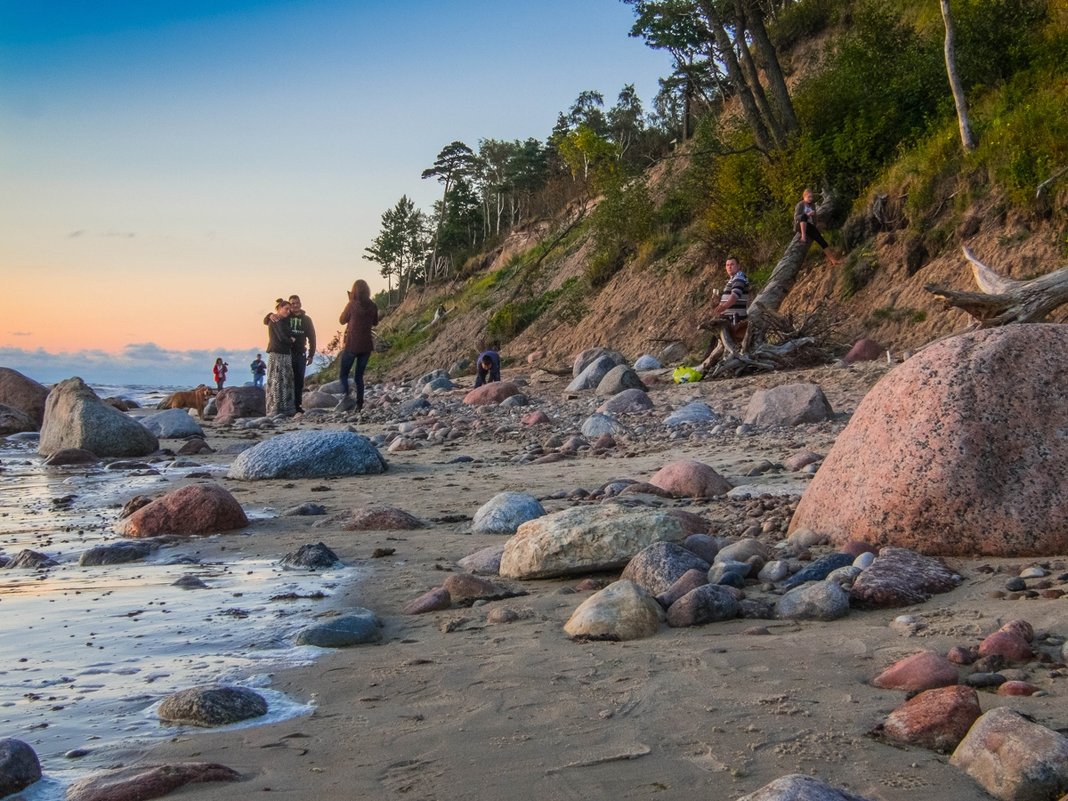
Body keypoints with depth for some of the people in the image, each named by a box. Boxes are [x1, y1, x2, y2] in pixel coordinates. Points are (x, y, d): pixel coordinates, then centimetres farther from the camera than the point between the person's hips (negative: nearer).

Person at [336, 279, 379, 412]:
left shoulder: (352, 305, -12)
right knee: (359, 376, 14)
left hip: (351, 345, -4)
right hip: (366, 345, 4)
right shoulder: (372, 306, -1)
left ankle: (346, 396, -19)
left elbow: (342, 320, 3)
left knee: (343, 374, 6)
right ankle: (359, 404, 8)